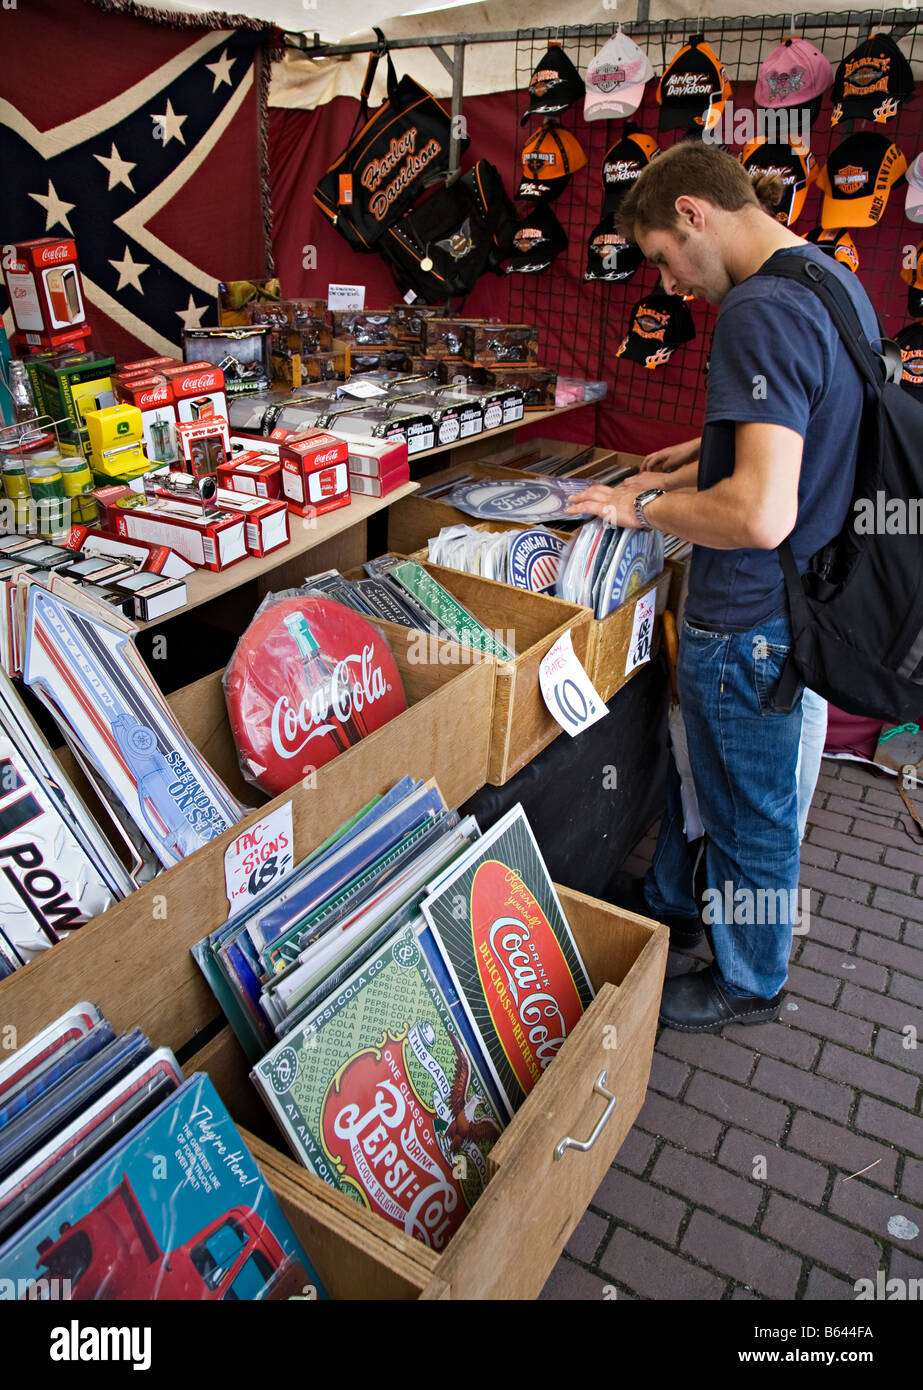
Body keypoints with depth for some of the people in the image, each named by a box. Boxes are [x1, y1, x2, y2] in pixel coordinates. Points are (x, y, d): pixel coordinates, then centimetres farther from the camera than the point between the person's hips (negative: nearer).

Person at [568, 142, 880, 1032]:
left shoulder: (760, 310, -25)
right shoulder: (833, 279, 8)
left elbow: (760, 515, -34)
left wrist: (645, 508, -18)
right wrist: (679, 478, 12)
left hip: (749, 620, -10)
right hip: (801, 593, 10)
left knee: (750, 811, 10)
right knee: (704, 767, 26)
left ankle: (748, 982, 34)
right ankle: (672, 899, 50)